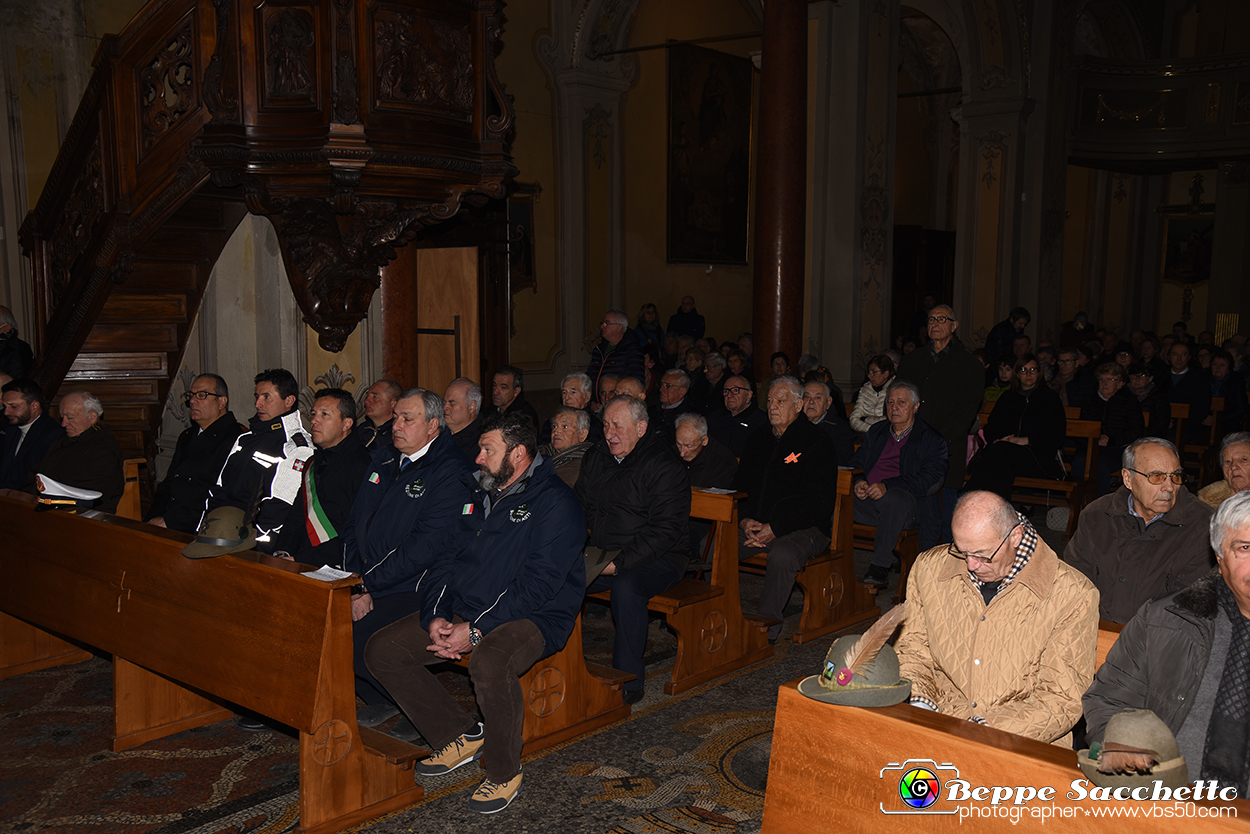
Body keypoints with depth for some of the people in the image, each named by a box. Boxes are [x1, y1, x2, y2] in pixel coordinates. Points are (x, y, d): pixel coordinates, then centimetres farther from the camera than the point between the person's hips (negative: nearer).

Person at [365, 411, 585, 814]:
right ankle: (459, 735, 9)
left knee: (489, 663, -39)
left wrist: (476, 629, -25)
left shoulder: (555, 502, -12)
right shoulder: (481, 496, 14)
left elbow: (538, 583, -20)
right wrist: (436, 617, -6)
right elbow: (449, 561, 12)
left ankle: (504, 773, -13)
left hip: (533, 616, -8)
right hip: (461, 611, 8)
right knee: (382, 650, -4)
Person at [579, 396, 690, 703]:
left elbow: (665, 530, -18)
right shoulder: (594, 459, 11)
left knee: (625, 586, -36)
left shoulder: (665, 467, -12)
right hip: (601, 557, 6)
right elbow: (582, 510, 16)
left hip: (657, 559, -6)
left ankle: (629, 681, -22)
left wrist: (620, 563, -25)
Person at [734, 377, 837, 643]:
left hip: (803, 529, -6)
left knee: (782, 555, -36)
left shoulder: (818, 442, -5)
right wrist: (745, 520, -4)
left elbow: (819, 503, -12)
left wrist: (775, 528, -18)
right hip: (755, 525, 6)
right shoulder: (758, 437, 15)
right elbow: (740, 484, 17)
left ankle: (768, 626, -21)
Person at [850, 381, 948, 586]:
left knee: (896, 498, -40)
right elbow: (856, 463, 19)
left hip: (907, 502, -4)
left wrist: (887, 486, -21)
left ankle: (880, 565, -28)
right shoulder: (876, 432, 26)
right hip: (867, 498, 4)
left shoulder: (931, 440, 7)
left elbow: (932, 480, -8)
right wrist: (859, 481, -7)